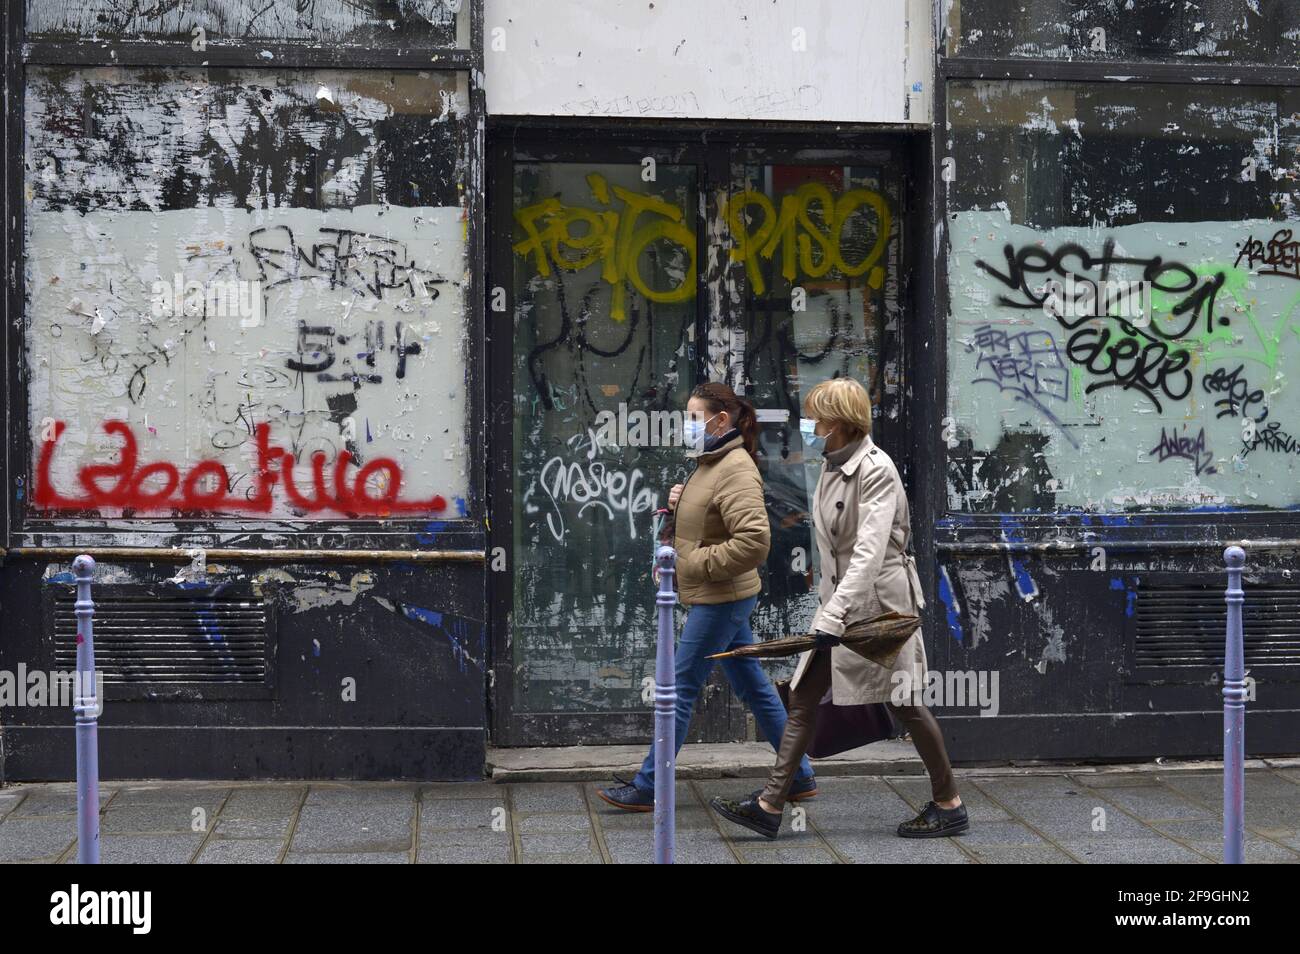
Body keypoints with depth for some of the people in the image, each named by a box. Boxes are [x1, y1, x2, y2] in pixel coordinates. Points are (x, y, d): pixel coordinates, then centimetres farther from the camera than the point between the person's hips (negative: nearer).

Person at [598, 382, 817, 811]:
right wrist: (678, 504, 6)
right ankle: (800, 776, 21)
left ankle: (647, 787, 4)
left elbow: (754, 540, -28)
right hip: (721, 598, 10)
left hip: (721, 599, -10)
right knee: (753, 685, 14)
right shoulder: (711, 463, 14)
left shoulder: (736, 469, -18)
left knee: (680, 689, -4)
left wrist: (700, 563, -21)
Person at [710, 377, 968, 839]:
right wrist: (829, 607, 17)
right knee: (803, 698, 4)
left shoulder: (876, 470, -19)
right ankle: (770, 805, 5)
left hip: (877, 598, -8)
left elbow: (870, 552, -28)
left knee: (904, 703, 3)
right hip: (839, 597, 8)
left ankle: (949, 805, 18)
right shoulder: (832, 467, 7)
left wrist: (834, 618, -36)